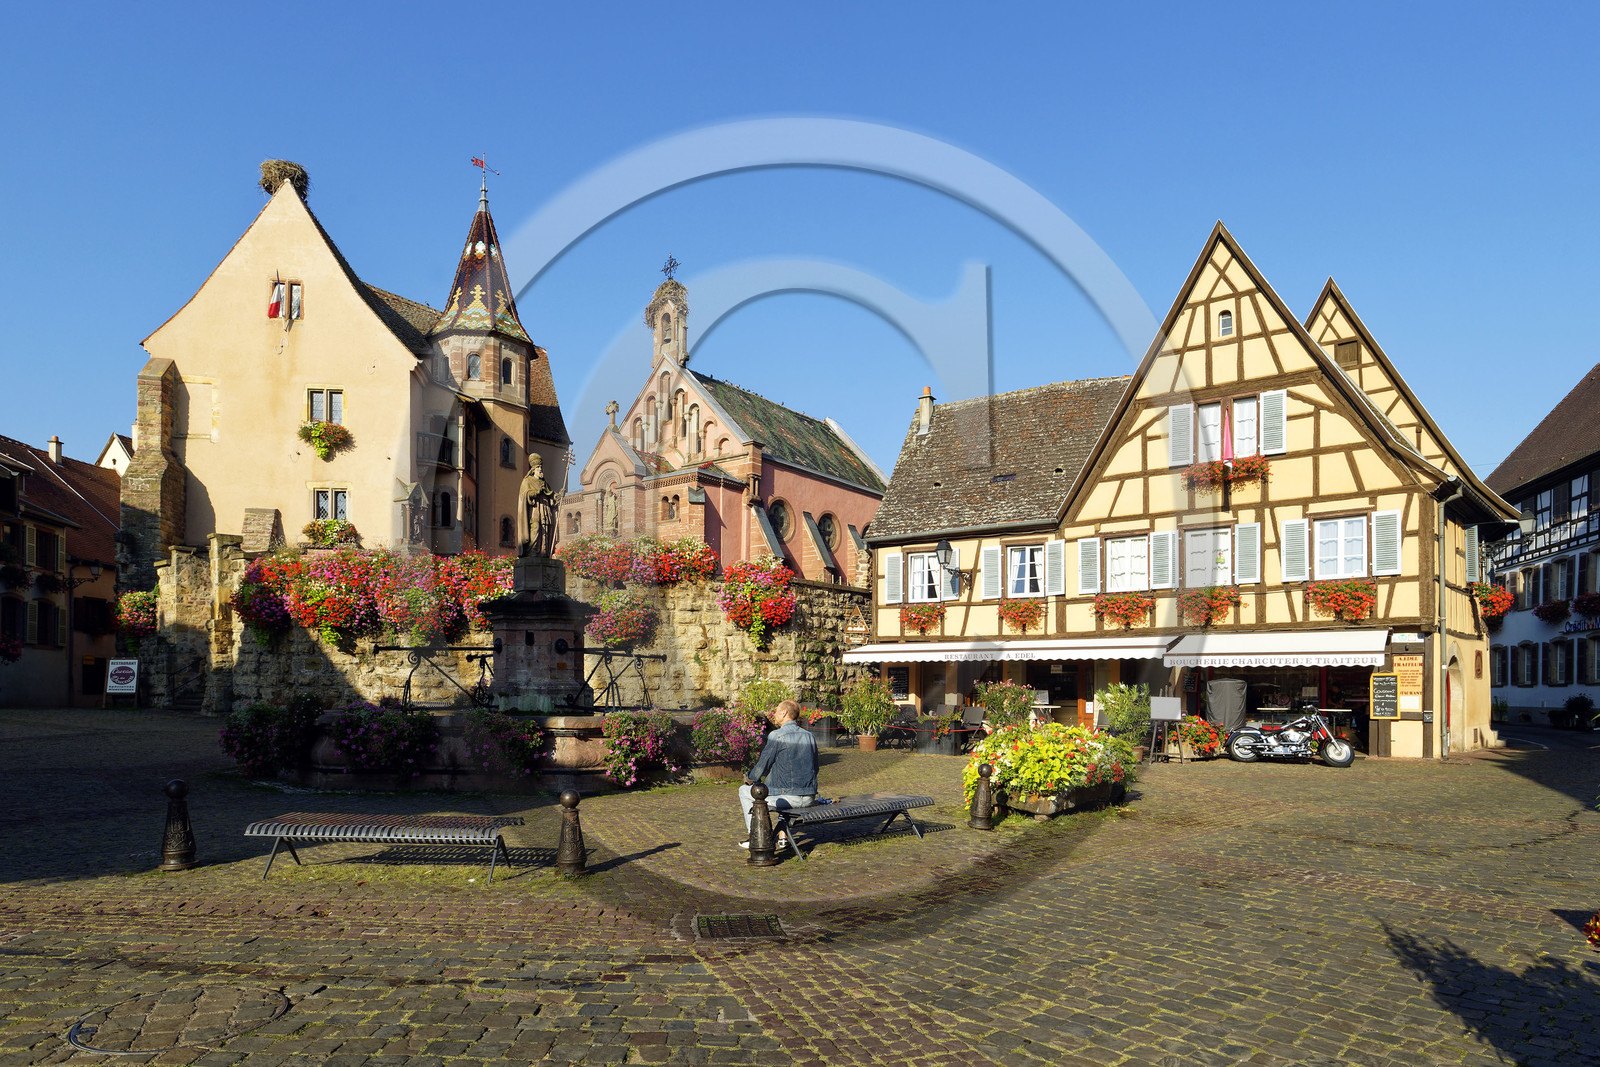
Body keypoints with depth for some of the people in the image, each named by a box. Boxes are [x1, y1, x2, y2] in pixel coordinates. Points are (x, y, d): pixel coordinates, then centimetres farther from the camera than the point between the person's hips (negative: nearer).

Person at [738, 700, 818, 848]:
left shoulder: (776, 736, -11)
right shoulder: (810, 736, 9)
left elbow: (762, 768, -7)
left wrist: (749, 778, 14)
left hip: (788, 797, -6)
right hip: (809, 799, 6)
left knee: (744, 791, 16)